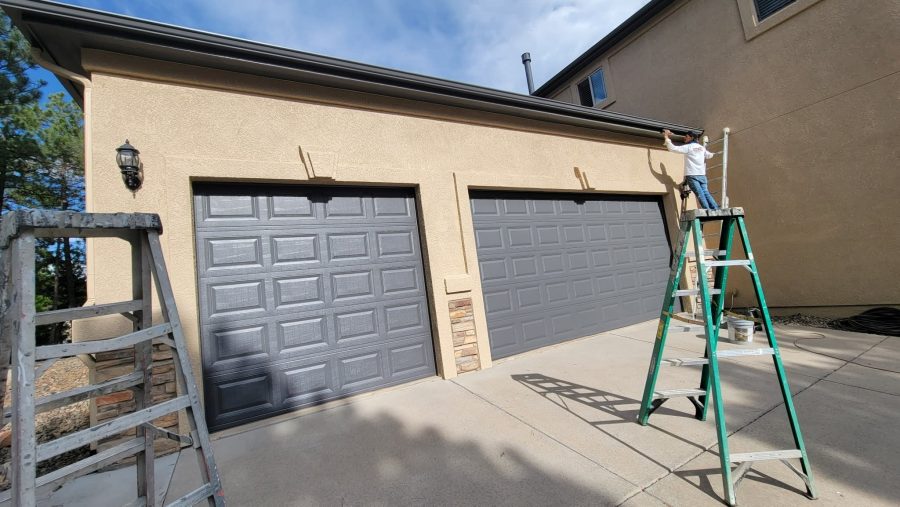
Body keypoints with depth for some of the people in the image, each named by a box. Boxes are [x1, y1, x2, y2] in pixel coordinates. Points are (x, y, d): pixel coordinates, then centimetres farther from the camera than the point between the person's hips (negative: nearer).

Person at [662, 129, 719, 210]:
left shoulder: (688, 147, -3)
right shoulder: (702, 147, 17)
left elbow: (672, 148, -10)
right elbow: (710, 155, 29)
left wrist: (666, 136, -3)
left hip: (692, 175, -6)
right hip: (702, 175, 6)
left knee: (700, 194, -9)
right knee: (705, 192, 7)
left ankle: (709, 211, -13)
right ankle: (716, 209, 2)